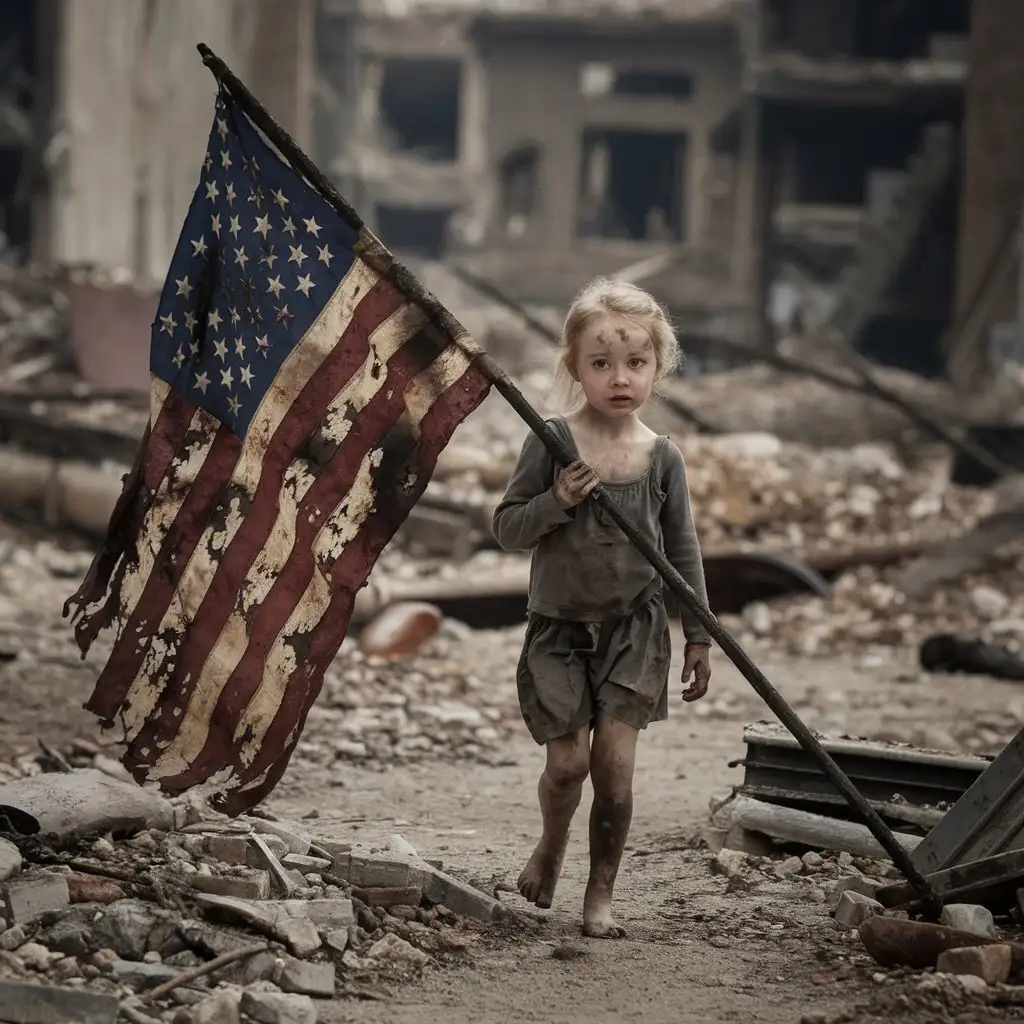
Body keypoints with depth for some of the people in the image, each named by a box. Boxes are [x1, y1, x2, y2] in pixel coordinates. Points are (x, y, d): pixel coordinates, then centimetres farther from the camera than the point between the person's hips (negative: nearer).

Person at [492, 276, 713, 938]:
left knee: (615, 761, -7)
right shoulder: (552, 444, -7)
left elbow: (683, 554, 6)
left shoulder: (662, 458, -2)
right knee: (567, 761, -2)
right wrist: (557, 501, -23)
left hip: (633, 628, 1)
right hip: (559, 626, -1)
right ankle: (552, 846, 31)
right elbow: (507, 529, -5)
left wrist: (699, 637, 5)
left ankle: (601, 894, 5)